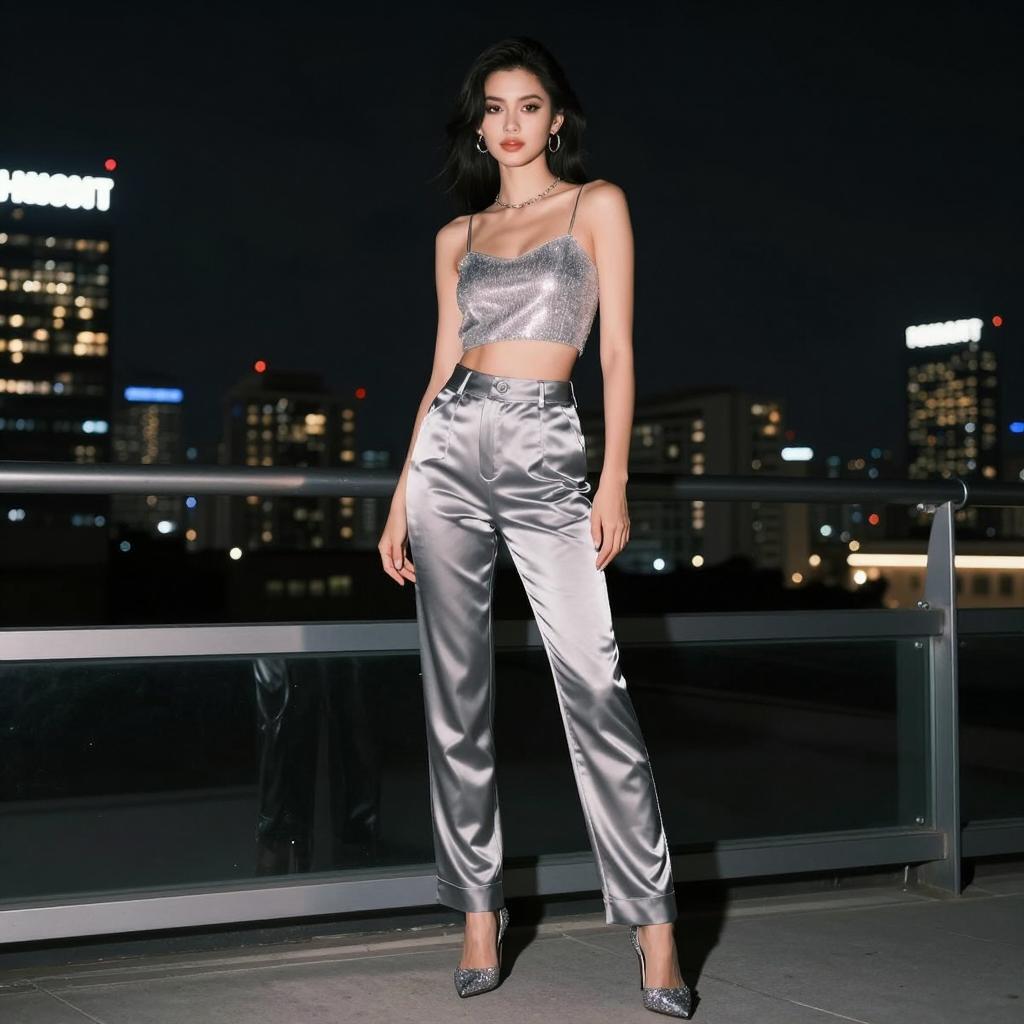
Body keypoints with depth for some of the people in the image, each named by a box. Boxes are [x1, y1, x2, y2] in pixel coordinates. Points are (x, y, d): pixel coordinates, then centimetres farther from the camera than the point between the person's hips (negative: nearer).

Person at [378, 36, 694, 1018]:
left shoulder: (597, 205, 7)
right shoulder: (457, 237, 16)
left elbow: (618, 352, 1)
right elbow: (440, 370, 15)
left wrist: (614, 481, -8)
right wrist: (402, 496, 8)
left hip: (544, 456, -4)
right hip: (450, 449, 4)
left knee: (594, 684, -11)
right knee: (456, 688, 3)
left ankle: (650, 917, -4)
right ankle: (479, 906, 13)